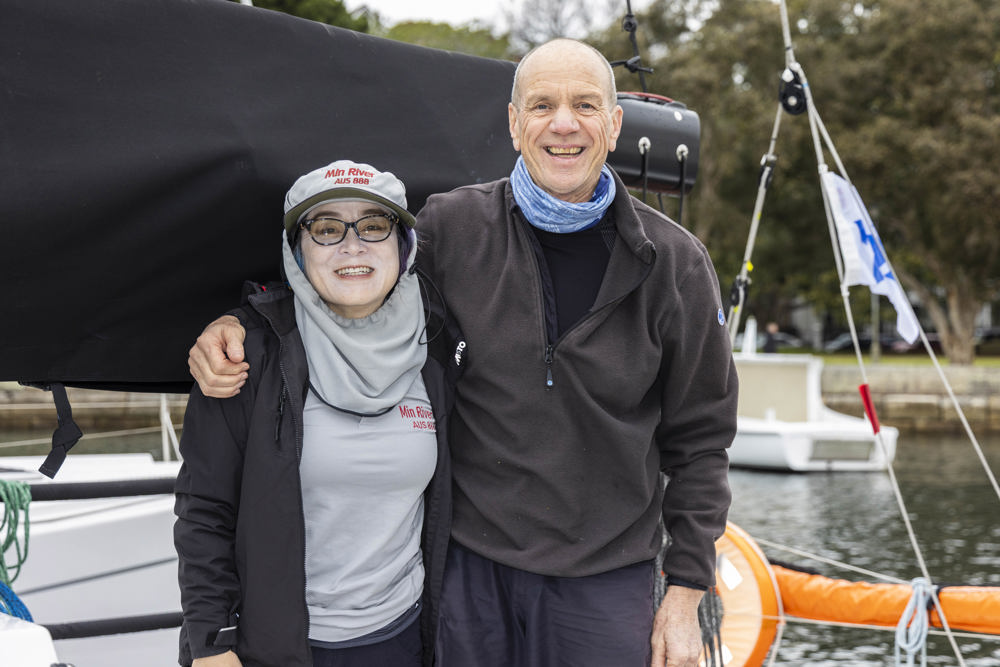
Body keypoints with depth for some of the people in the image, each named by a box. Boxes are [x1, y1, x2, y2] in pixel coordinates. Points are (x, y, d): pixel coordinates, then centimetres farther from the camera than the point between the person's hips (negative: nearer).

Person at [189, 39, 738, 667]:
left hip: (607, 582, 0)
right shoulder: (453, 226, -4)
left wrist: (687, 590, 0)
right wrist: (238, 319, -10)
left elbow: (700, 437, 2)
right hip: (471, 566, 0)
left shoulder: (675, 262, -4)